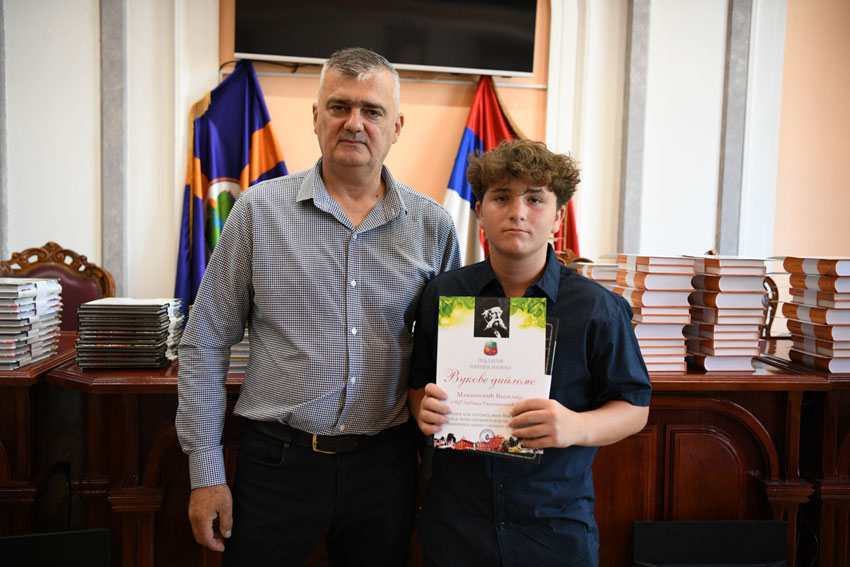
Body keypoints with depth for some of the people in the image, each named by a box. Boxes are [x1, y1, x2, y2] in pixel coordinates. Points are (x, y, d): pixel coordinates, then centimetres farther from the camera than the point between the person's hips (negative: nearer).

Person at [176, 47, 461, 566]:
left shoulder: (433, 225, 0)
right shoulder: (260, 209, -5)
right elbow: (205, 346, -1)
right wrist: (206, 472, -2)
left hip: (385, 465, 2)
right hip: (277, 461, -1)